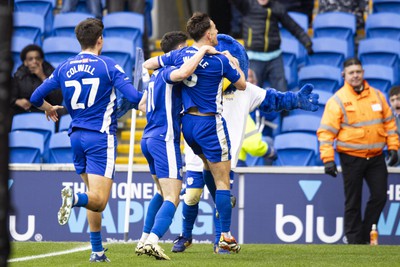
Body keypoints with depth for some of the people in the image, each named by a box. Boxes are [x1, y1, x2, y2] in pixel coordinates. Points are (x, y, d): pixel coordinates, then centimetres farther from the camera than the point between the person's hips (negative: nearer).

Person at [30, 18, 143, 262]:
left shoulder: (64, 68, 7)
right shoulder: (108, 65, -6)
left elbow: (36, 98, 11)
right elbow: (134, 97, -14)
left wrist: (49, 109, 33)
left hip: (77, 137, 5)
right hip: (101, 138, -5)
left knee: (95, 198, 16)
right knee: (99, 200, -11)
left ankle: (97, 251, 12)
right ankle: (75, 198, -42)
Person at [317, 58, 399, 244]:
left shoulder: (377, 96, 8)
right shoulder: (337, 100, -6)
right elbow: (326, 131, -9)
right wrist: (328, 159, -16)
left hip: (376, 157, 4)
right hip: (351, 157, -4)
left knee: (379, 197, 2)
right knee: (353, 201, 3)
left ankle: (365, 235, 16)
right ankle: (354, 239, 12)